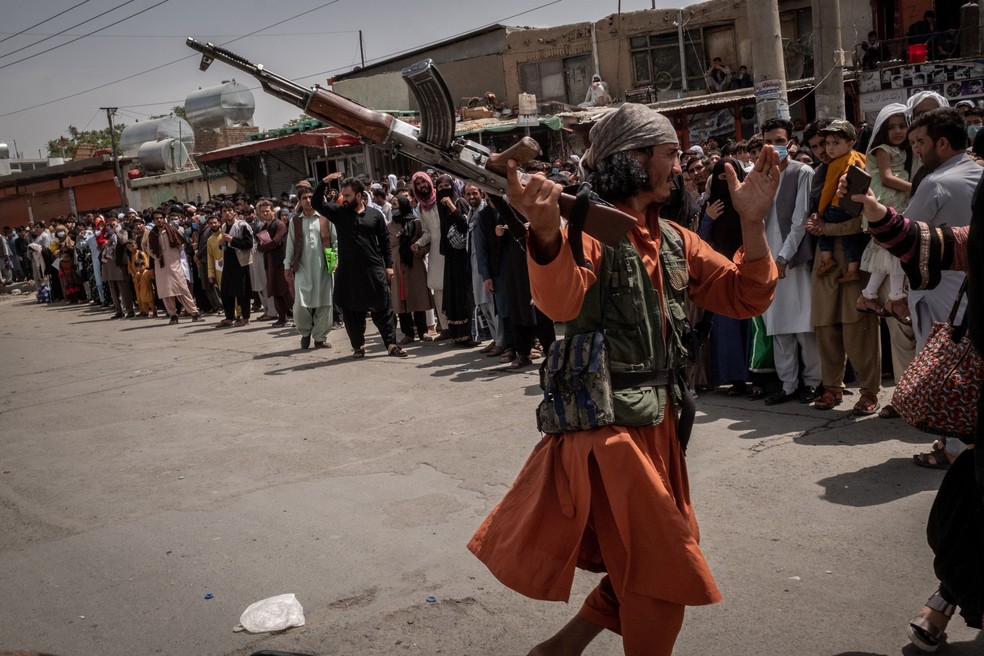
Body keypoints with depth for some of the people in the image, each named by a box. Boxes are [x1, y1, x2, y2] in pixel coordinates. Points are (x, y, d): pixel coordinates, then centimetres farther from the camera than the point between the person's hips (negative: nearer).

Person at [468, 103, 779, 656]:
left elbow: (745, 298, 6)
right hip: (607, 427, -8)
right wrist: (547, 231, -53)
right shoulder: (591, 228, -13)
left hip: (659, 425, 8)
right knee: (661, 580, 0)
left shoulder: (674, 240, 11)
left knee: (646, 569, 19)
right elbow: (560, 303, -33)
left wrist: (752, 221, -10)